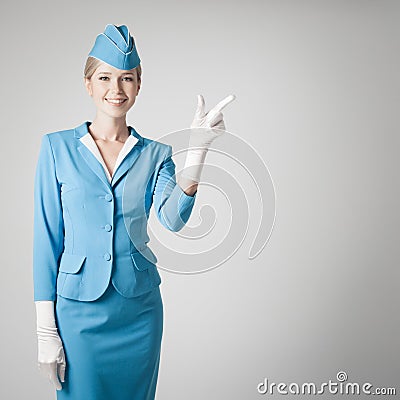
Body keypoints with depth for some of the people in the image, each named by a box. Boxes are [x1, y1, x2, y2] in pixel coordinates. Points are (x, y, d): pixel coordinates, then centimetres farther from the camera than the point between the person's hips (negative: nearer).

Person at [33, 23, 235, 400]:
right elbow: (47, 237, -3)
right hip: (79, 308, -2)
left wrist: (196, 152, -30)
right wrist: (45, 329, -6)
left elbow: (172, 219, -16)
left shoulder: (155, 154, 2)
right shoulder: (58, 147, -2)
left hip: (140, 309, 2)